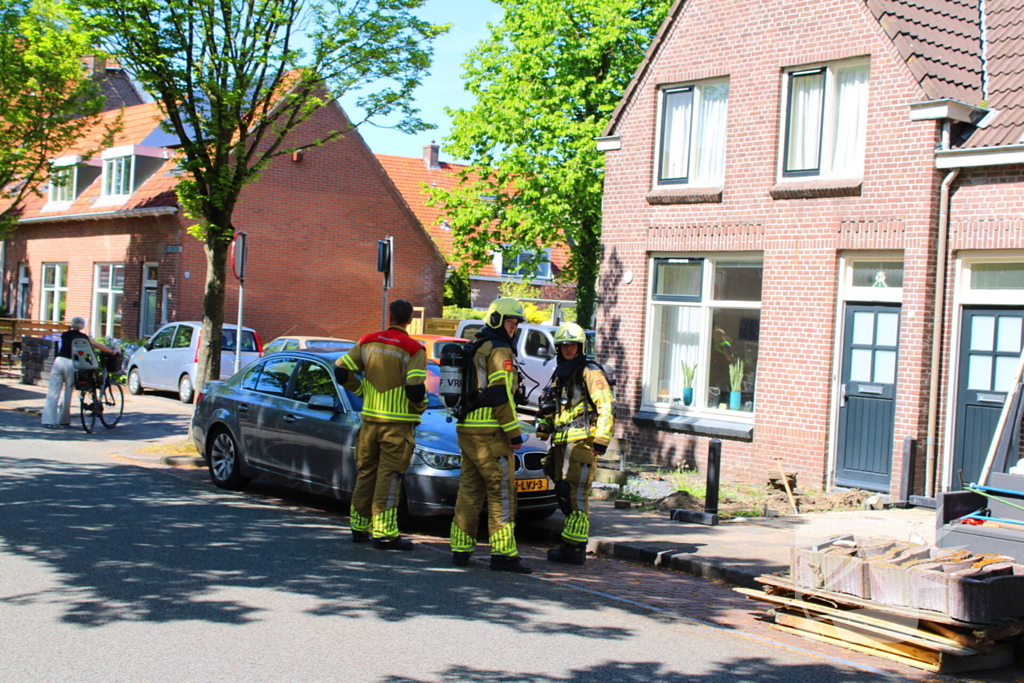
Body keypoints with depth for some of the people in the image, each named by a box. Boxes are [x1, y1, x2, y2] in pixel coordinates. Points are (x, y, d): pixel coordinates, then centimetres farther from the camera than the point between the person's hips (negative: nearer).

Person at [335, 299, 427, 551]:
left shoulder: (368, 342, 4)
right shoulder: (413, 349, -10)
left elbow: (341, 371, 3)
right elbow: (415, 389, -19)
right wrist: (420, 407, 0)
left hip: (370, 418, 5)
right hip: (398, 422, -5)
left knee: (366, 473, 14)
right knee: (388, 476, -3)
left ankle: (359, 527, 23)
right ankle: (384, 533, -3)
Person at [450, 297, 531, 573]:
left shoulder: (472, 349, 19)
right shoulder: (499, 350, -9)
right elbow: (501, 394, -17)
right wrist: (514, 433, -14)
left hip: (466, 428, 9)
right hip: (490, 431, -9)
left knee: (469, 489, 11)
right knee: (501, 492, -5)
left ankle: (460, 550, 12)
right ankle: (503, 553, -6)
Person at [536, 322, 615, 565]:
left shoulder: (590, 373, -4)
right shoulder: (559, 374, 21)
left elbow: (607, 408, -11)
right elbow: (549, 407, 30)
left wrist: (601, 440, -16)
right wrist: (543, 427, 14)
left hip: (582, 442, -9)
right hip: (561, 443, 9)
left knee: (576, 494, -11)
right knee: (563, 494, 9)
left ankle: (573, 548, -11)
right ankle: (576, 544, 16)